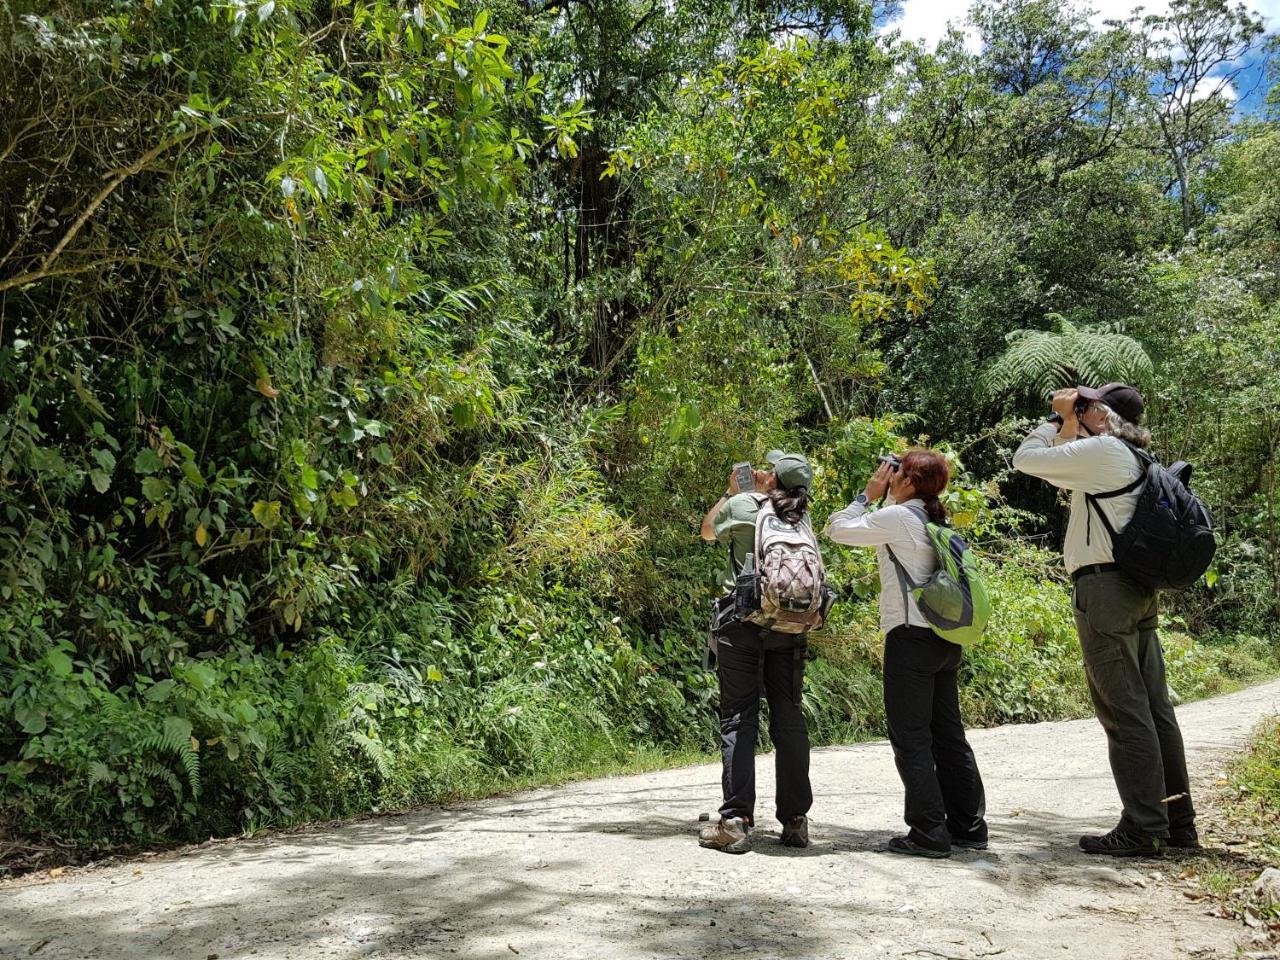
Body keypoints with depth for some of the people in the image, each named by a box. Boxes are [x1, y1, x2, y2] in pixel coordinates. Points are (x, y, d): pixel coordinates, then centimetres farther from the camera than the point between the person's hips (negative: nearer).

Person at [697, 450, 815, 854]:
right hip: (789, 627, 3)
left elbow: (708, 530, 14)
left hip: (742, 623, -3)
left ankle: (735, 822, -2)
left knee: (739, 719, 1)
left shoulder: (740, 506, -5)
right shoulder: (802, 518, 5)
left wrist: (730, 491, 24)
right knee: (789, 718, 9)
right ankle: (795, 821, 14)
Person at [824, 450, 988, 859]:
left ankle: (929, 832, -1)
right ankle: (969, 827, 18)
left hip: (912, 636, -9)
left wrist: (868, 494, 7)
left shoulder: (898, 516, -10)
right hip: (946, 637, 9)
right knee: (948, 734, 13)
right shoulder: (937, 521, 15)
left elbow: (839, 529, -3)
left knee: (911, 737, -3)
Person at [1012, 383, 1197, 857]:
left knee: (1124, 711, -7)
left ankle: (1142, 828, -3)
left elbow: (1025, 458, -8)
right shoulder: (1134, 458, 18)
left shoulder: (1103, 449, -10)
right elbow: (1065, 468, 29)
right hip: (1138, 590, 9)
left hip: (1103, 588, -9)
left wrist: (1058, 417, 4)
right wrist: (1067, 424, 22)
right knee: (1154, 708, 11)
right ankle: (1177, 820, 17)